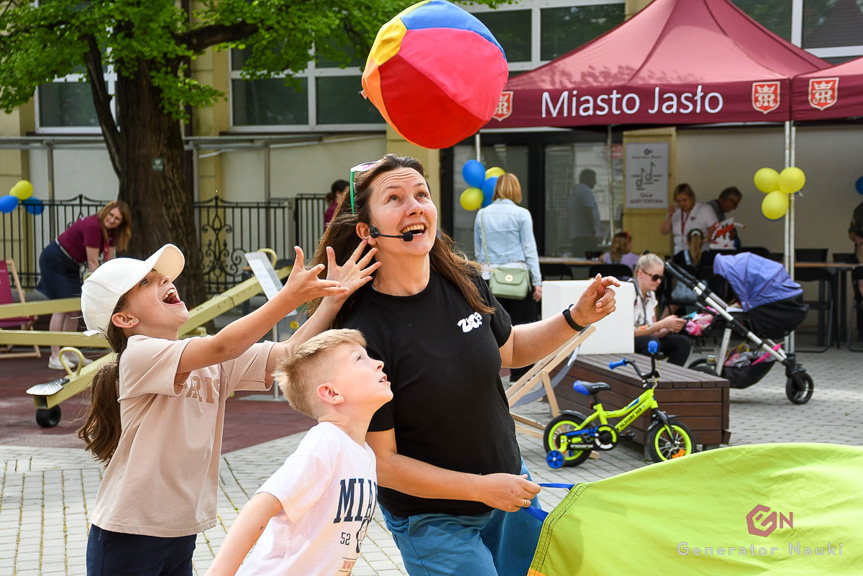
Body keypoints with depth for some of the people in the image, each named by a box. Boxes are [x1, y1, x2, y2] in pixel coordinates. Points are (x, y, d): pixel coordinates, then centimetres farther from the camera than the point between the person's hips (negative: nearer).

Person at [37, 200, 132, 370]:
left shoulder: (112, 230, 0)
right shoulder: (93, 226, -27)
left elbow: (109, 261, 2)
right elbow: (93, 262, -25)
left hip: (71, 265, 9)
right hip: (54, 261, -9)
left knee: (74, 309, 8)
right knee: (61, 308, -13)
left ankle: (70, 353, 15)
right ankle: (55, 357, -15)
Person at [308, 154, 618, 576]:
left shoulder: (464, 283, -7)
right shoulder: (362, 332, -25)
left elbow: (509, 349, 15)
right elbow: (381, 461, -21)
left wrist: (577, 317, 1)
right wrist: (481, 487, -20)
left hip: (508, 488, 6)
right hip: (433, 521, -6)